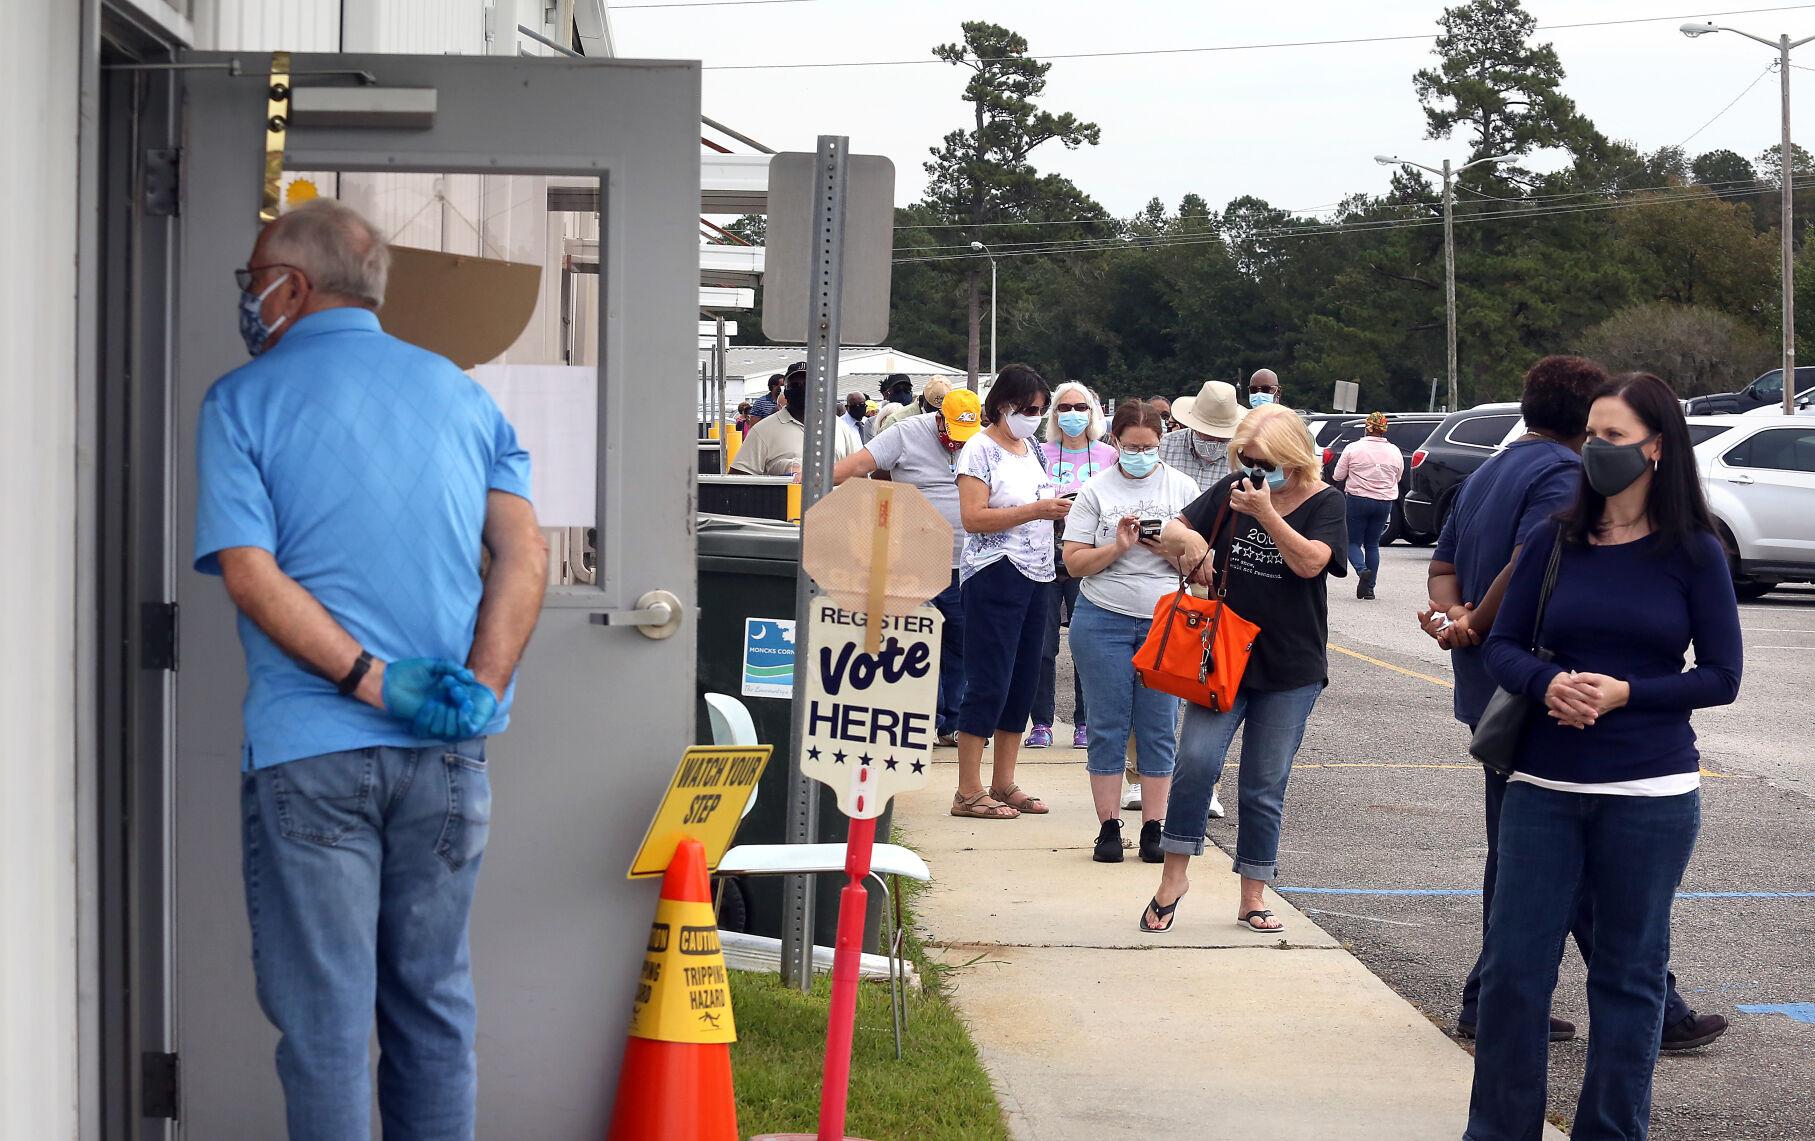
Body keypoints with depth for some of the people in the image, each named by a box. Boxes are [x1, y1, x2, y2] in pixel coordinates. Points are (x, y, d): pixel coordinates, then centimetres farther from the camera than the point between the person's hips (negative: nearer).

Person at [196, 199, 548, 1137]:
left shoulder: (242, 400, 1)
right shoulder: (462, 393, 13)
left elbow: (249, 574, -12)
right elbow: (524, 552, 0)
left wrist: (374, 682, -15)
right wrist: (479, 691, -8)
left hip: (308, 745, -4)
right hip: (447, 750, 4)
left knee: (323, 1019, 1)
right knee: (433, 999, 13)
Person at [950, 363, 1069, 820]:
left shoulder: (1030, 448, 15)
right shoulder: (980, 449, -9)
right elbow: (973, 518, -18)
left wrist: (1058, 509, 4)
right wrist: (1035, 510, -21)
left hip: (1037, 576, 8)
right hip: (995, 576, -8)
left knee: (1022, 682, 9)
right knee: (988, 682, -7)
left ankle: (1003, 783, 17)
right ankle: (968, 792, -3)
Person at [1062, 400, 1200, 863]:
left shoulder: (1182, 487, 6)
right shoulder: (1097, 491, 3)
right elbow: (1074, 563, 0)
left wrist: (1169, 548, -13)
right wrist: (1117, 547, -15)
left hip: (1167, 622, 1)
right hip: (1104, 619, 0)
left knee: (1159, 728, 2)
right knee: (1108, 725, 2)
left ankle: (1154, 827, 7)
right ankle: (1108, 826, 7)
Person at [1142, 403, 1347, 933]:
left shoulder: (1324, 503, -4)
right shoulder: (1232, 492, 5)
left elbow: (1310, 562, -20)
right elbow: (1170, 533, 9)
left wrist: (1265, 513, -27)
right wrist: (1187, 539, -12)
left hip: (1289, 670, -2)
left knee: (1265, 787, 5)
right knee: (1197, 759, -15)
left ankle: (1252, 898, 17)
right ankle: (1174, 875, -1)